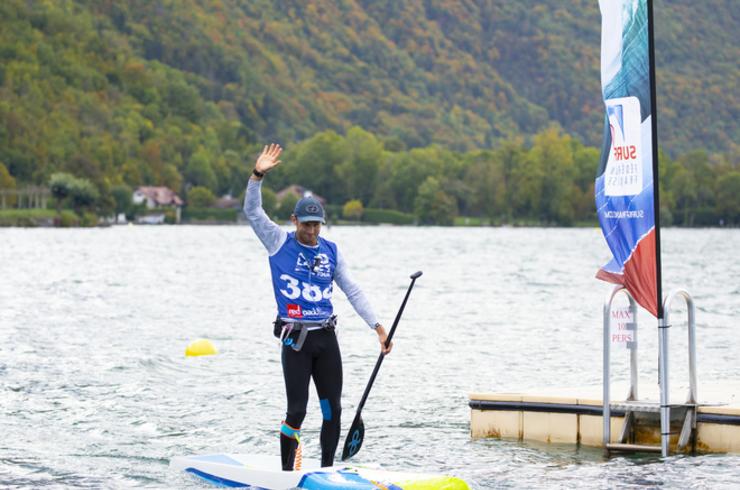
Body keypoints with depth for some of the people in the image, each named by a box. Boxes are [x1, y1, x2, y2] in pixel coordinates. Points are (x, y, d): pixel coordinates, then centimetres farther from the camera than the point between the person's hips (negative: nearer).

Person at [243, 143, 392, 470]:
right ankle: (287, 473, 6)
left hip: (326, 338, 4)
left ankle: (327, 471, 16)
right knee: (297, 410, -6)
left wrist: (378, 327, 6)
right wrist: (258, 175, -22)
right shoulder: (279, 243, 1)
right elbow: (252, 211, -9)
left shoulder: (331, 251, 9)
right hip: (295, 339, -4)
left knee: (333, 410, 4)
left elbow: (352, 292, 12)